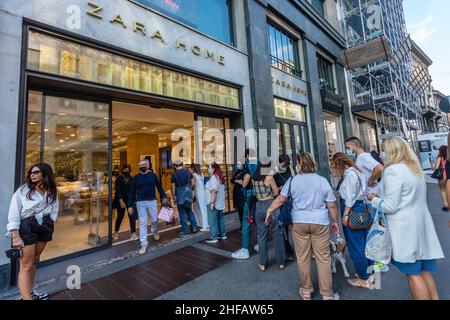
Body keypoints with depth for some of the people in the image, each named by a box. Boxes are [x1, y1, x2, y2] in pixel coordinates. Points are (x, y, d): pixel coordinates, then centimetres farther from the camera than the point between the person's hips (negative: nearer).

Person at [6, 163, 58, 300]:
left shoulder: (52, 192, 7)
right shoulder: (23, 190, -4)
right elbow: (13, 214, -8)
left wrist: (49, 226, 0)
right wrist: (15, 236, -14)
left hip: (44, 227, 4)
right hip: (26, 227, -4)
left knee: (34, 260, 15)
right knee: (26, 266, -3)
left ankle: (29, 292, 29)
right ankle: (26, 297, -1)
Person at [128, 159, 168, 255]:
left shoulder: (153, 175, 2)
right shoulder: (136, 177, 1)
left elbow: (159, 186, 6)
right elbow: (132, 192, 3)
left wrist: (164, 196, -1)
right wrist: (130, 206, -1)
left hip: (152, 201, 0)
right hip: (140, 202, 0)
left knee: (155, 220, 11)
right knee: (142, 223, 3)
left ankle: (155, 231, 45)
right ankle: (144, 244, 12)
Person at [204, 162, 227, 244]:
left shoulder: (213, 177, -16)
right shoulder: (219, 177, 12)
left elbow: (214, 191, -24)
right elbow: (223, 189, 18)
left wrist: (212, 202, -24)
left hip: (214, 203, -10)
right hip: (220, 202, 10)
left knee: (212, 221, -2)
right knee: (220, 219, 17)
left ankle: (213, 238, 4)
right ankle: (222, 234, 26)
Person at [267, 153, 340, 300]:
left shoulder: (293, 180, -4)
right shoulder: (323, 181, -2)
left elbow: (280, 199, -2)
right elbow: (332, 205, 2)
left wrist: (269, 210, 12)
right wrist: (335, 221, 16)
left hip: (299, 222, 0)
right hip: (320, 223, 0)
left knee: (303, 258, 12)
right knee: (323, 259, 10)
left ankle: (306, 291, 28)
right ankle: (327, 294, 21)